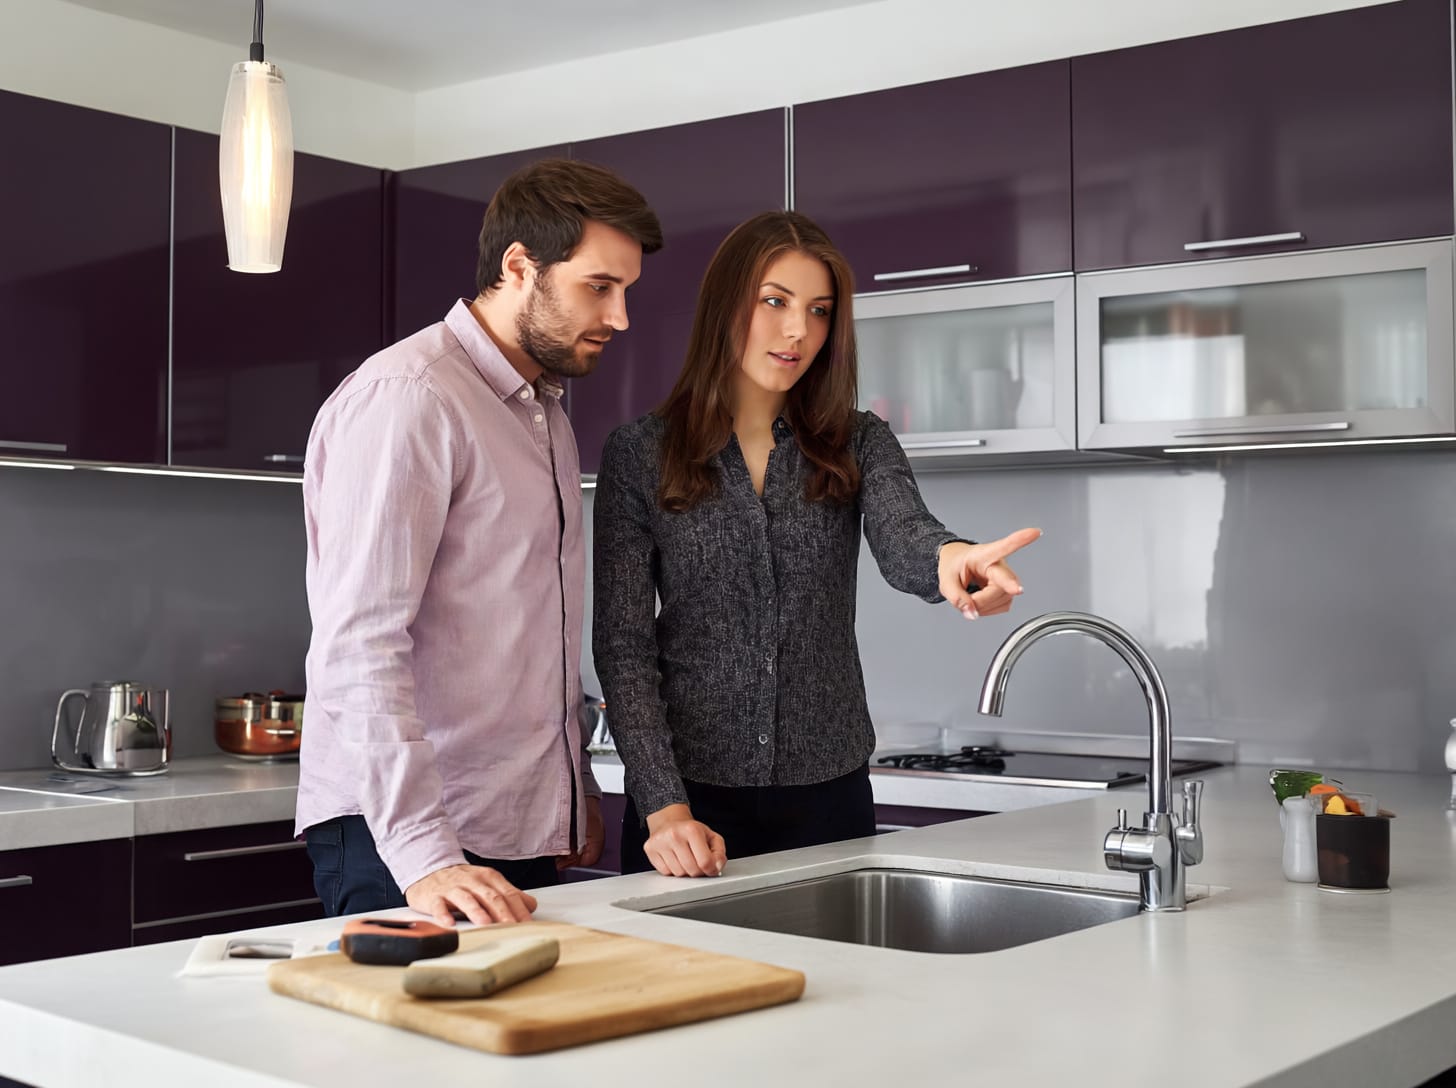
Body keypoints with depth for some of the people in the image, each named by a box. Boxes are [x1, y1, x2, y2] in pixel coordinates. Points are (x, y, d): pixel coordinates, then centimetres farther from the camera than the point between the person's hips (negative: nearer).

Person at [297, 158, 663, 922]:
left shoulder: (545, 413, 17)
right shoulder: (405, 398, -13)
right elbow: (359, 647, -21)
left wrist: (576, 789, 19)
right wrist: (424, 855, -26)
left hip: (523, 832, 8)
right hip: (398, 838, -8)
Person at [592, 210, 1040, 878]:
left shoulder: (857, 445, 3)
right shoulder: (639, 454, -2)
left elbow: (902, 541, -18)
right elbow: (622, 647, -5)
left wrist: (949, 560, -43)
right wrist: (663, 806, -16)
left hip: (830, 796, 2)